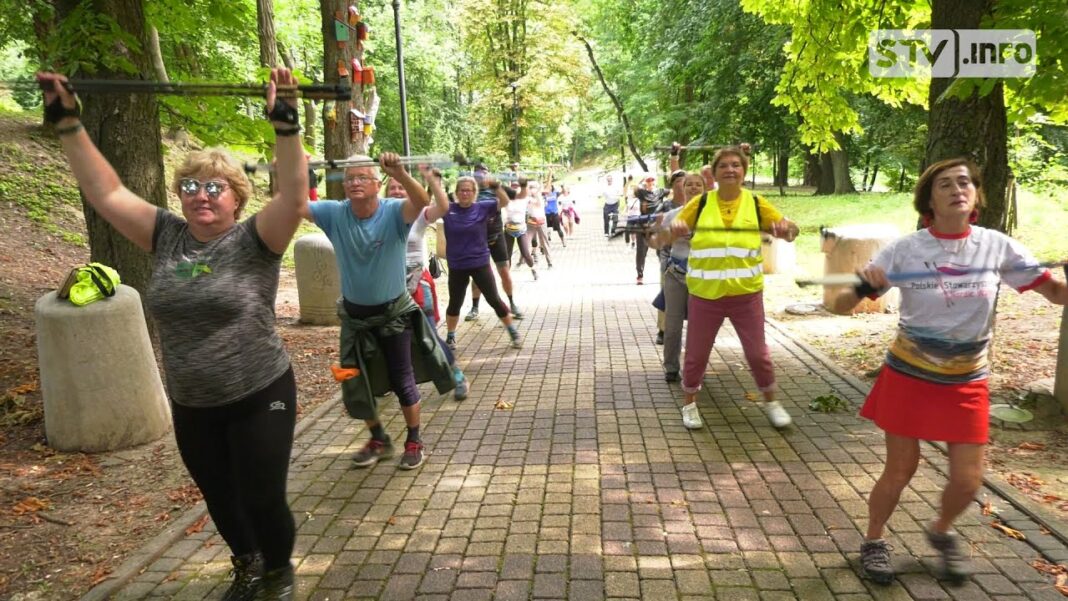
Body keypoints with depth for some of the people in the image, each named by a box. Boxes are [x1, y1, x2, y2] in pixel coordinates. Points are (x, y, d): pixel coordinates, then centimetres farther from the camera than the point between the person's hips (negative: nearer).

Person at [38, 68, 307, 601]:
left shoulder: (254, 240, -12)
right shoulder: (168, 237, 3)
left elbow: (293, 193, -27)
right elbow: (106, 193, 4)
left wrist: (285, 124, -36)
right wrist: (68, 123, 0)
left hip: (258, 398, -5)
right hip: (191, 407, 6)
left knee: (262, 500, 5)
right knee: (219, 499, 21)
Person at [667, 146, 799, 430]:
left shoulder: (756, 203, 1)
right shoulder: (700, 203, 0)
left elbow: (789, 231, 1)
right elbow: (672, 231, 1)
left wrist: (786, 229, -24)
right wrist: (675, 227, -24)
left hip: (746, 292, 1)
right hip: (705, 293, 0)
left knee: (757, 352, 8)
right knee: (696, 353, 8)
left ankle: (771, 402, 30)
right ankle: (689, 403, 28)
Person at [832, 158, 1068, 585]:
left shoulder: (997, 246, -7)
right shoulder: (904, 250, -13)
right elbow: (841, 306, -12)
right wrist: (864, 288, -33)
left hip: (967, 382, 2)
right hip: (908, 376, -2)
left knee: (968, 481, 5)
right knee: (899, 472, 6)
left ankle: (941, 532, 37)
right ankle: (873, 541, 31)